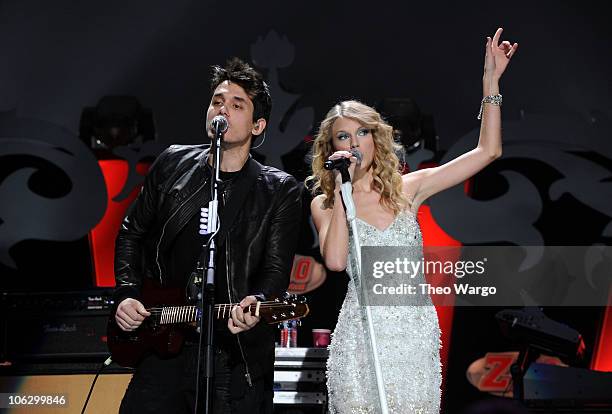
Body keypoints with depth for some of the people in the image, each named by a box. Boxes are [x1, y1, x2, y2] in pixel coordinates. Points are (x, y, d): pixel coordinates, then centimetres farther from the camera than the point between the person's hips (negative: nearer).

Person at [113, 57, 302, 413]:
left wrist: (255, 303, -29)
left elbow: (276, 270, -7)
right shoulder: (174, 164, 8)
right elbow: (132, 232, 17)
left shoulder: (280, 191, -1)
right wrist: (127, 294, 4)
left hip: (236, 356, -3)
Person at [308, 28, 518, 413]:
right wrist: (342, 190, -12)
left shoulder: (407, 188, 7)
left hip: (417, 334, 2)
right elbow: (335, 260, -16)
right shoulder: (324, 204, 3)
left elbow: (487, 151, 5)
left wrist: (491, 79, 0)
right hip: (361, 335, -2)